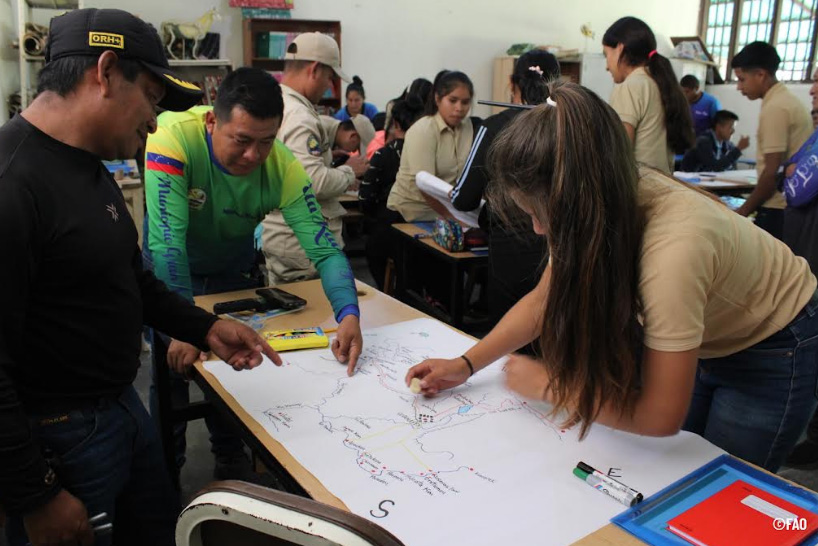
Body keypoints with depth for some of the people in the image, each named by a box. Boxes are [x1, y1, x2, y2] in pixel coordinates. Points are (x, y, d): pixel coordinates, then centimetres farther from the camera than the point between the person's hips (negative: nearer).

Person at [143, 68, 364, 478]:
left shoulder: (283, 166, -27)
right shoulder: (174, 140, -35)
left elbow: (324, 248, -30)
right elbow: (167, 241, -39)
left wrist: (348, 313, -46)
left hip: (236, 273, 2)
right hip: (168, 275, -2)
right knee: (173, 368, 3)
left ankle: (232, 466, 35)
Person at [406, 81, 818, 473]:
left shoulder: (674, 246, -41)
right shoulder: (607, 202, -21)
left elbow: (660, 416, -34)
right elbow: (544, 301, -7)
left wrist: (546, 385, -25)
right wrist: (466, 365, -14)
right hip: (701, 339, 6)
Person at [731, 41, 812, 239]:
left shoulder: (775, 108, -14)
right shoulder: (788, 100, 14)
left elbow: (772, 172, -18)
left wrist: (744, 210, -8)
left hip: (777, 210, -9)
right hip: (795, 206, 9)